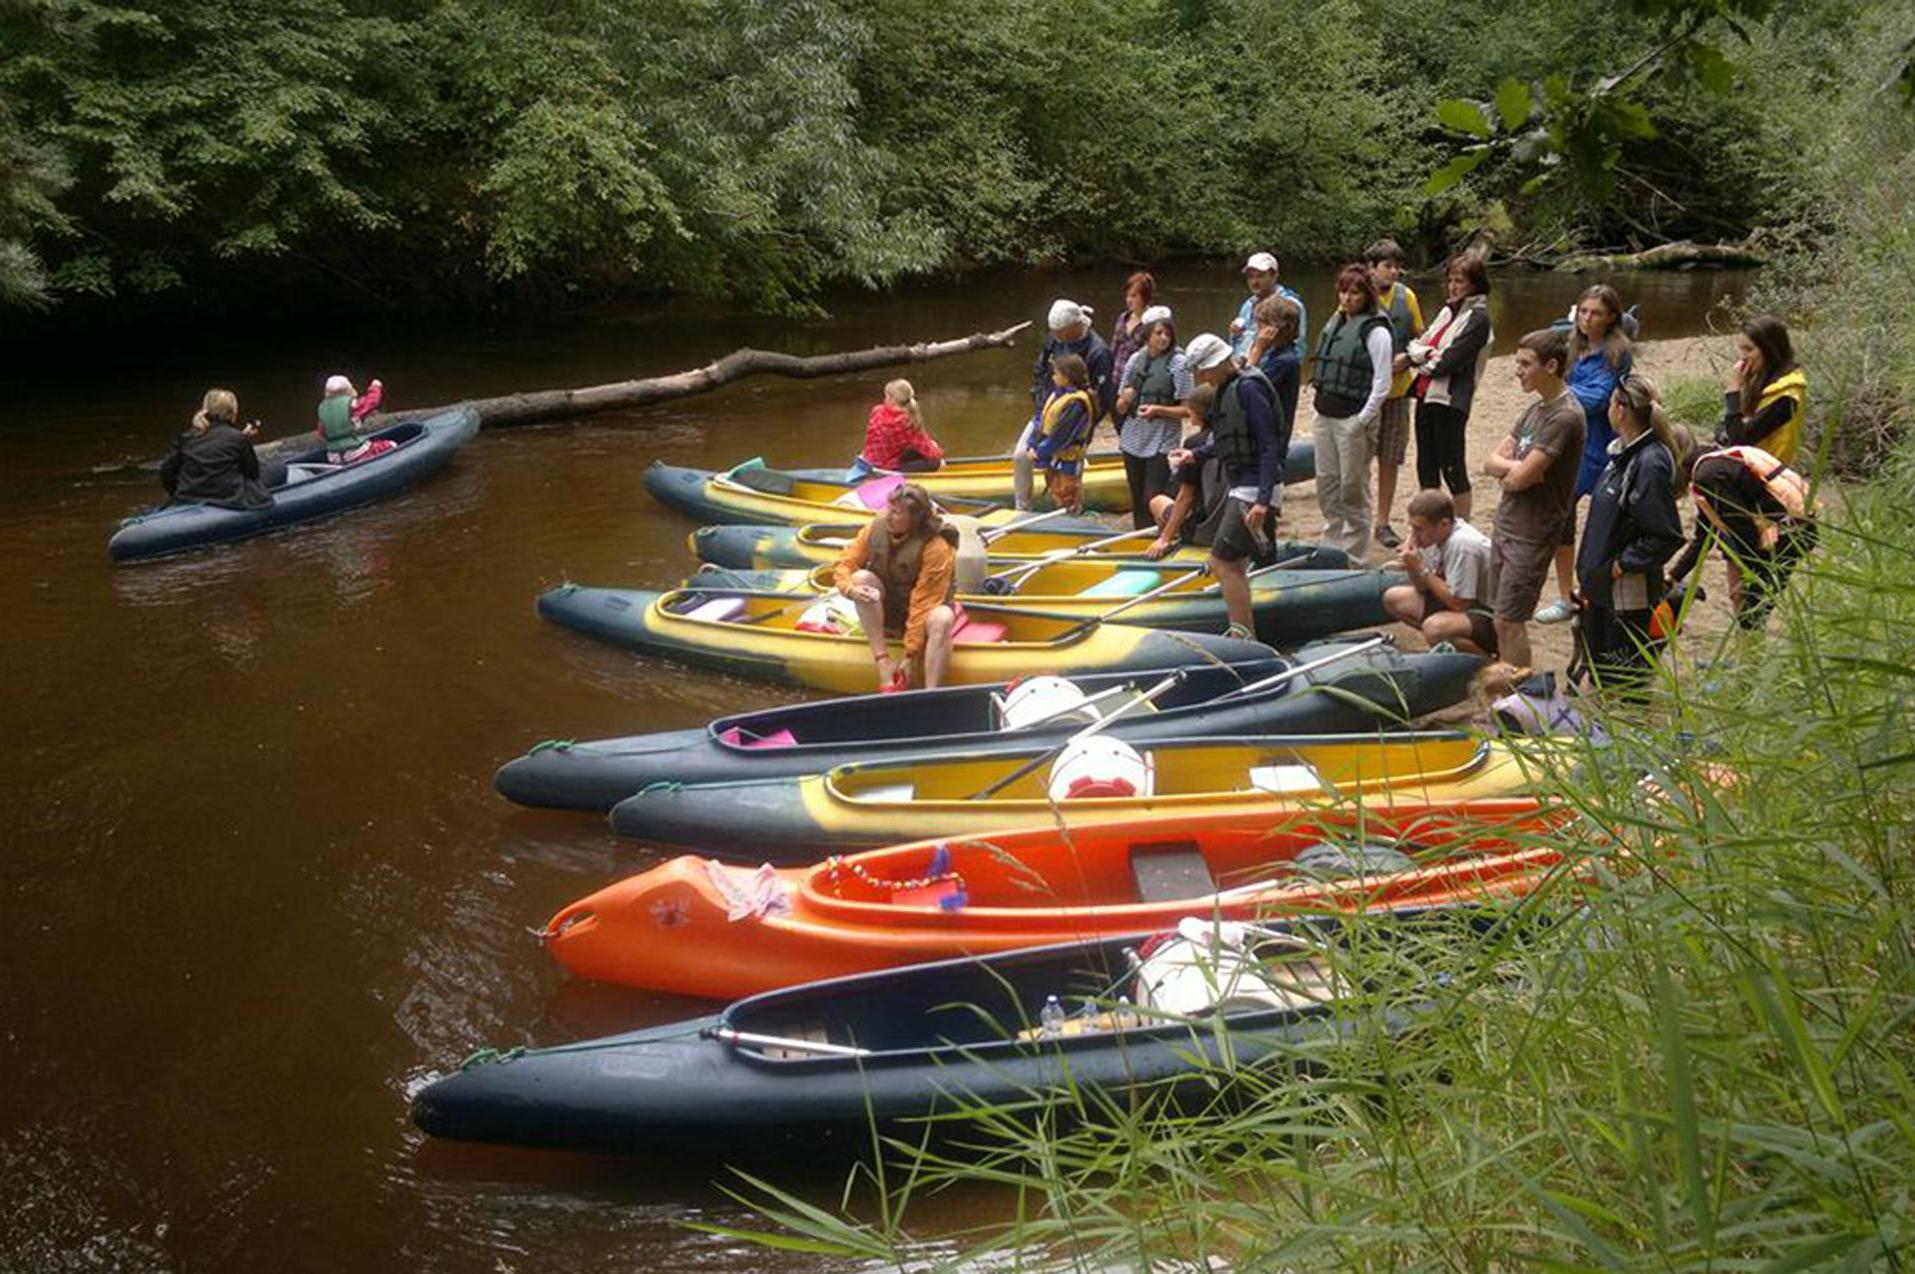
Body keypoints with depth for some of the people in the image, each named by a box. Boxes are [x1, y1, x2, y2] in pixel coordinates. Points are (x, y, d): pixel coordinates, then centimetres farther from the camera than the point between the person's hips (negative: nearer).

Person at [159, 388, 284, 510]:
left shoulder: (186, 437, 5)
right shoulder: (238, 438, -8)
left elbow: (166, 471, 5)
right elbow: (252, 473, 1)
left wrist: (177, 493, 21)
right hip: (229, 499, -6)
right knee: (279, 470, 10)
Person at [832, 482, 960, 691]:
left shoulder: (937, 548, -25)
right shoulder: (875, 529, -12)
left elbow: (924, 603, -26)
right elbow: (844, 564, -6)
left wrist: (910, 655, -27)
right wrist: (850, 588, -32)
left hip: (921, 613, -4)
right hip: (886, 610, 4)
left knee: (942, 619, -38)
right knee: (861, 578, -26)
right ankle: (884, 666, -29)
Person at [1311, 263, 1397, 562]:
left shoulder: (1375, 331, -11)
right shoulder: (1335, 322, 12)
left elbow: (1382, 383, -14)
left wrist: (1363, 420, -17)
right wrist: (1322, 402, 12)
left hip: (1353, 418, -7)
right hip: (1325, 414, 7)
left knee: (1353, 486, 0)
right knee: (1326, 481, 11)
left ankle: (1354, 553, 10)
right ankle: (1333, 541, 24)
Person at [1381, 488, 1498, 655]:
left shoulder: (1462, 544, -28)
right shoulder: (1433, 536, -3)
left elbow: (1458, 603, -26)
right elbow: (1423, 587, 7)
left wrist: (1422, 569, -21)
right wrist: (1412, 568, -15)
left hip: (1491, 619, -9)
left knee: (1434, 628, -36)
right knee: (1393, 598, 8)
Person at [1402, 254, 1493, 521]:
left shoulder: (1477, 318, -10)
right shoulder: (1447, 310, 15)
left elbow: (1450, 362, -16)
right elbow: (1421, 342, 10)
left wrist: (1413, 359, -2)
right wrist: (1424, 354, -13)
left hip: (1450, 400, -8)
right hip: (1427, 394, 8)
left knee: (1452, 468, -1)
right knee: (1426, 467, 13)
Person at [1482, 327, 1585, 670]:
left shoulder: (1565, 416, -18)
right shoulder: (1537, 408, 12)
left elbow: (1520, 479, -23)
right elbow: (1492, 461, 10)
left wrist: (1508, 471, -2)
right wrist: (1515, 467, -10)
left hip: (1531, 535, -9)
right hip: (1506, 525, 9)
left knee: (1508, 622, -6)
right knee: (1503, 619, 12)